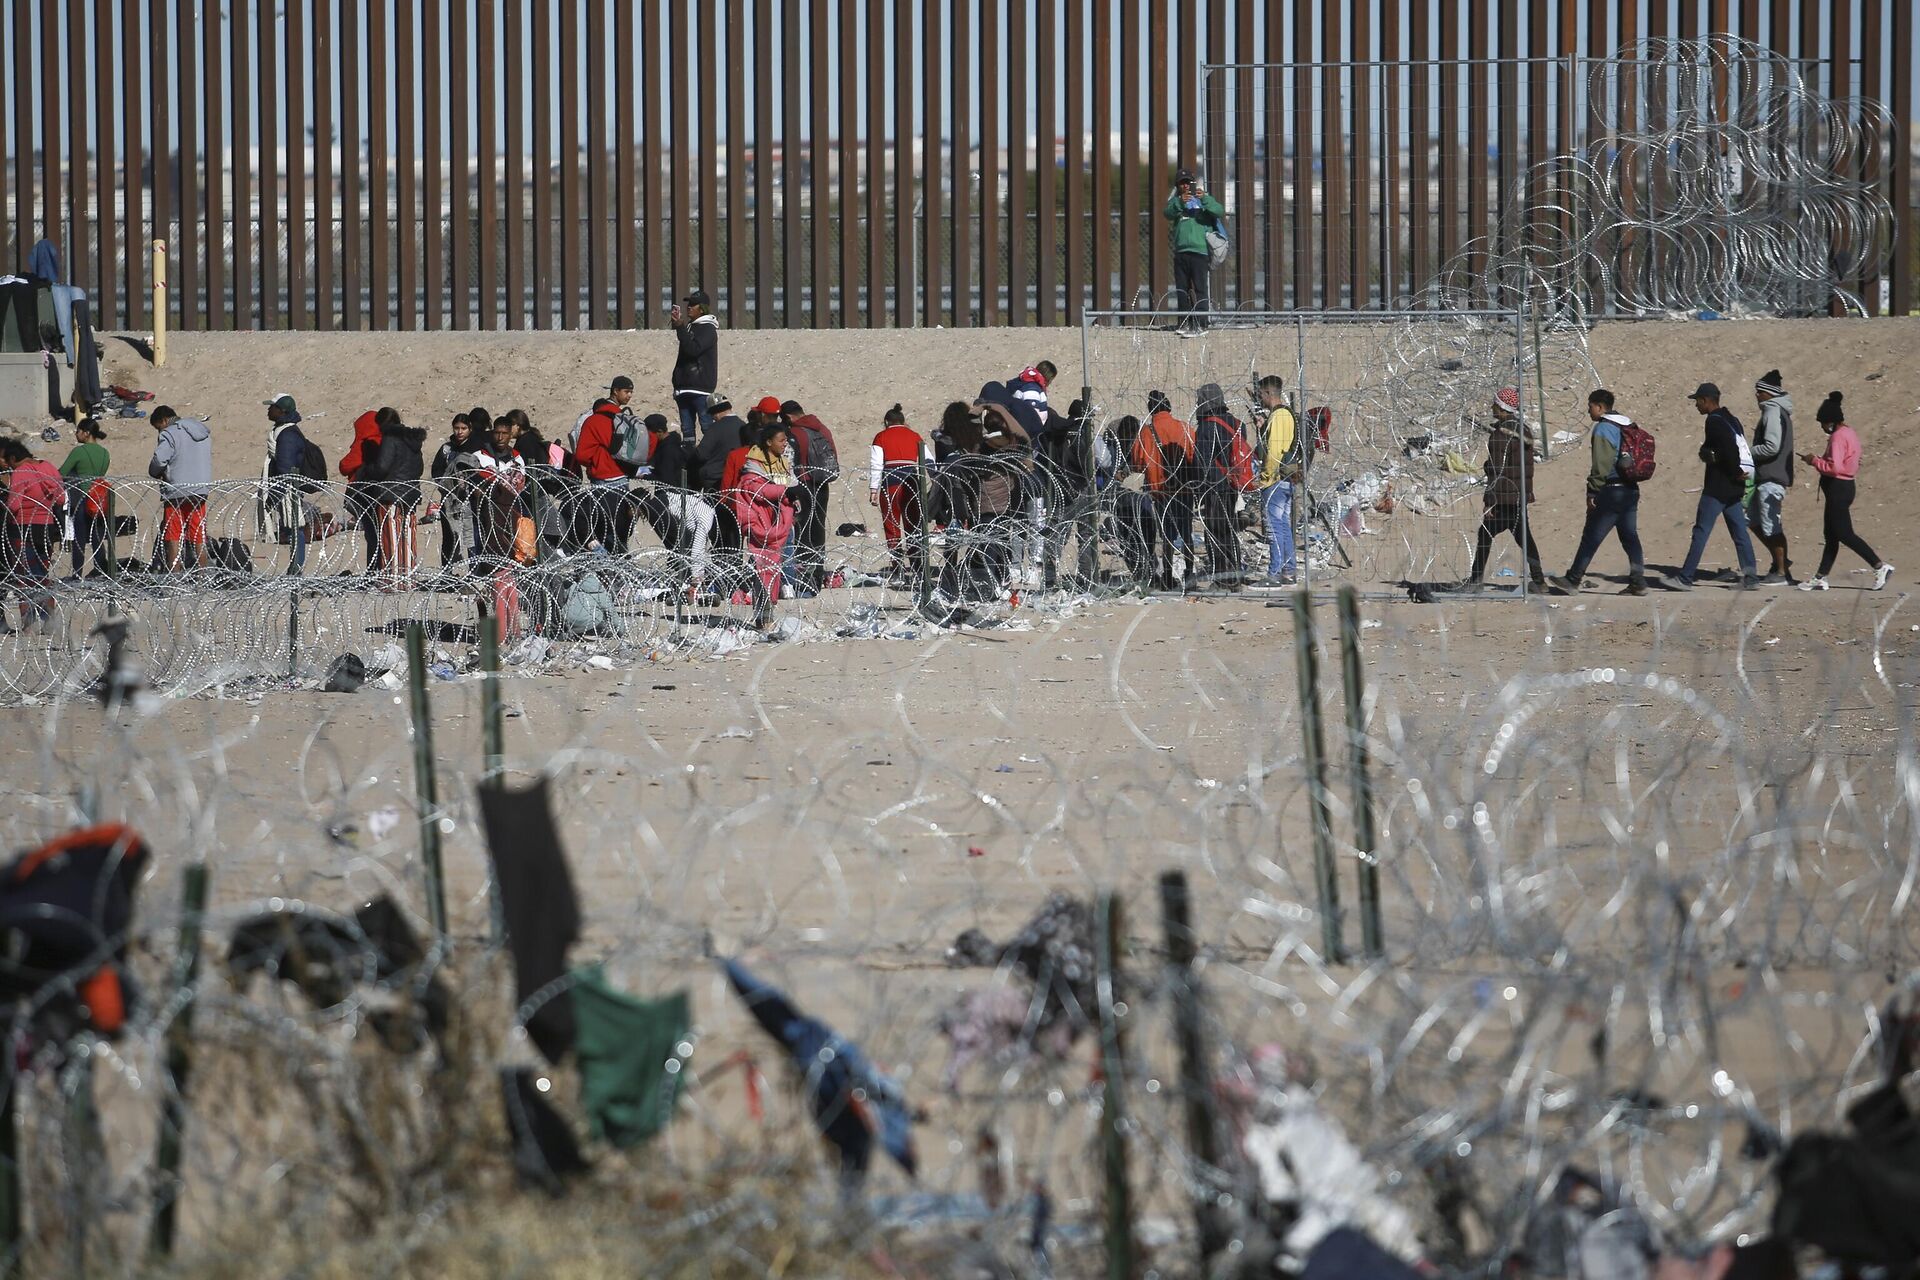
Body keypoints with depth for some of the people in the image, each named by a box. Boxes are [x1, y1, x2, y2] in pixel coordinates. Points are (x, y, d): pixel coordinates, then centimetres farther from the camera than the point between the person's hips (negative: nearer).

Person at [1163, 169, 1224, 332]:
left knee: (1200, 289, -10)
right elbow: (1168, 214, -7)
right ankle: (1185, 323, 12)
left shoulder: (1205, 201, 8)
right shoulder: (1175, 202, 14)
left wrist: (1204, 198, -23)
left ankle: (1200, 323, -12)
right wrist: (1180, 202, -25)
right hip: (1180, 251, 4)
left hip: (1200, 251, -4)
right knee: (1182, 290, 6)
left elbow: (1220, 212, -9)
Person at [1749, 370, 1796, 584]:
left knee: (1771, 527, -5)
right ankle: (1781, 562, 19)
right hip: (1766, 477, 11)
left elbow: (1772, 447, -23)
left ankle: (1782, 573, 1)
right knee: (1754, 520, 16)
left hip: (1771, 479, -11)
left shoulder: (1773, 412, -15)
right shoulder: (1780, 410, 16)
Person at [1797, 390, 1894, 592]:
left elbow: (1834, 467, -25)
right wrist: (1818, 461, 11)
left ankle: (1880, 566, -9)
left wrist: (1815, 461, -11)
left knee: (1844, 534, -8)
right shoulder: (1849, 434, 14)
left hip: (1837, 489, -11)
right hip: (1846, 486, 11)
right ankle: (1821, 578, 14)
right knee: (1831, 534, 11)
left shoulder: (1838, 437, -17)